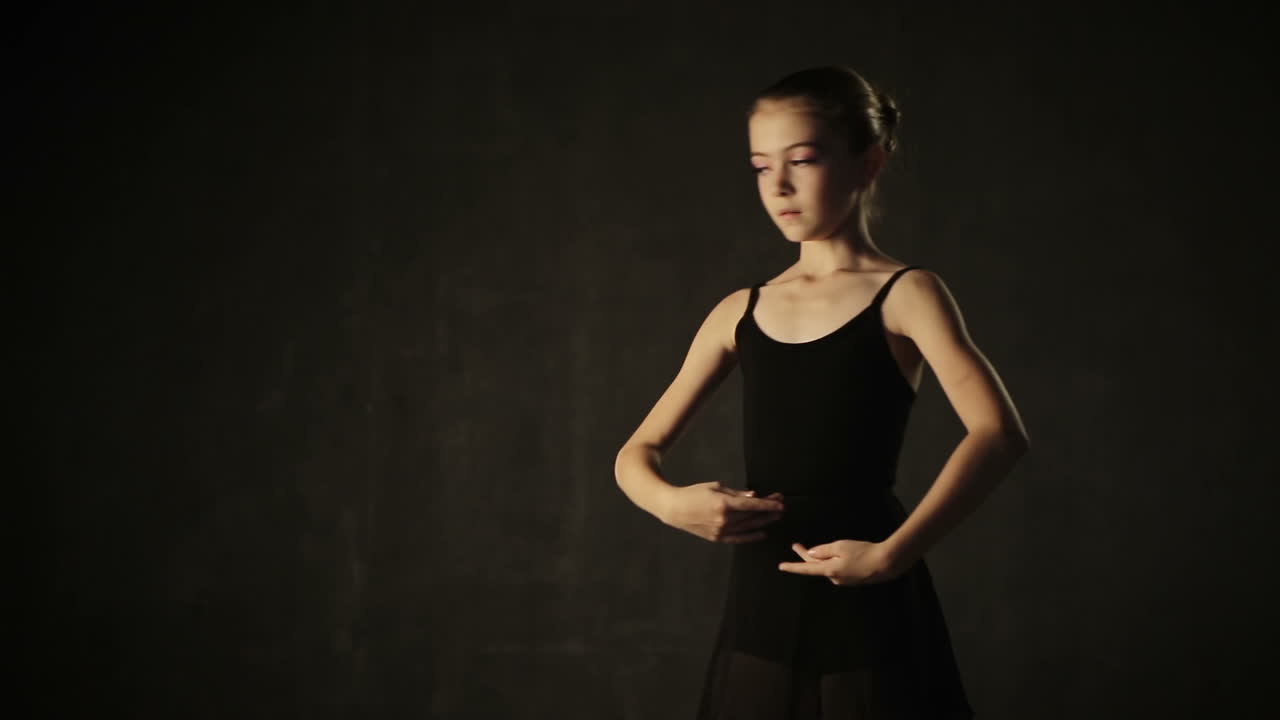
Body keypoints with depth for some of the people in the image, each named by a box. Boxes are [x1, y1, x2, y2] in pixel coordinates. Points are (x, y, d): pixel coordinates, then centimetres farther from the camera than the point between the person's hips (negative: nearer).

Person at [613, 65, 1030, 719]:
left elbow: (1000, 433, -18)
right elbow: (637, 453, 11)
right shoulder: (740, 313, 9)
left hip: (868, 616, -4)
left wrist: (892, 554, -23)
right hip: (759, 616, 4)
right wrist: (670, 503, -11)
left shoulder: (904, 296, -4)